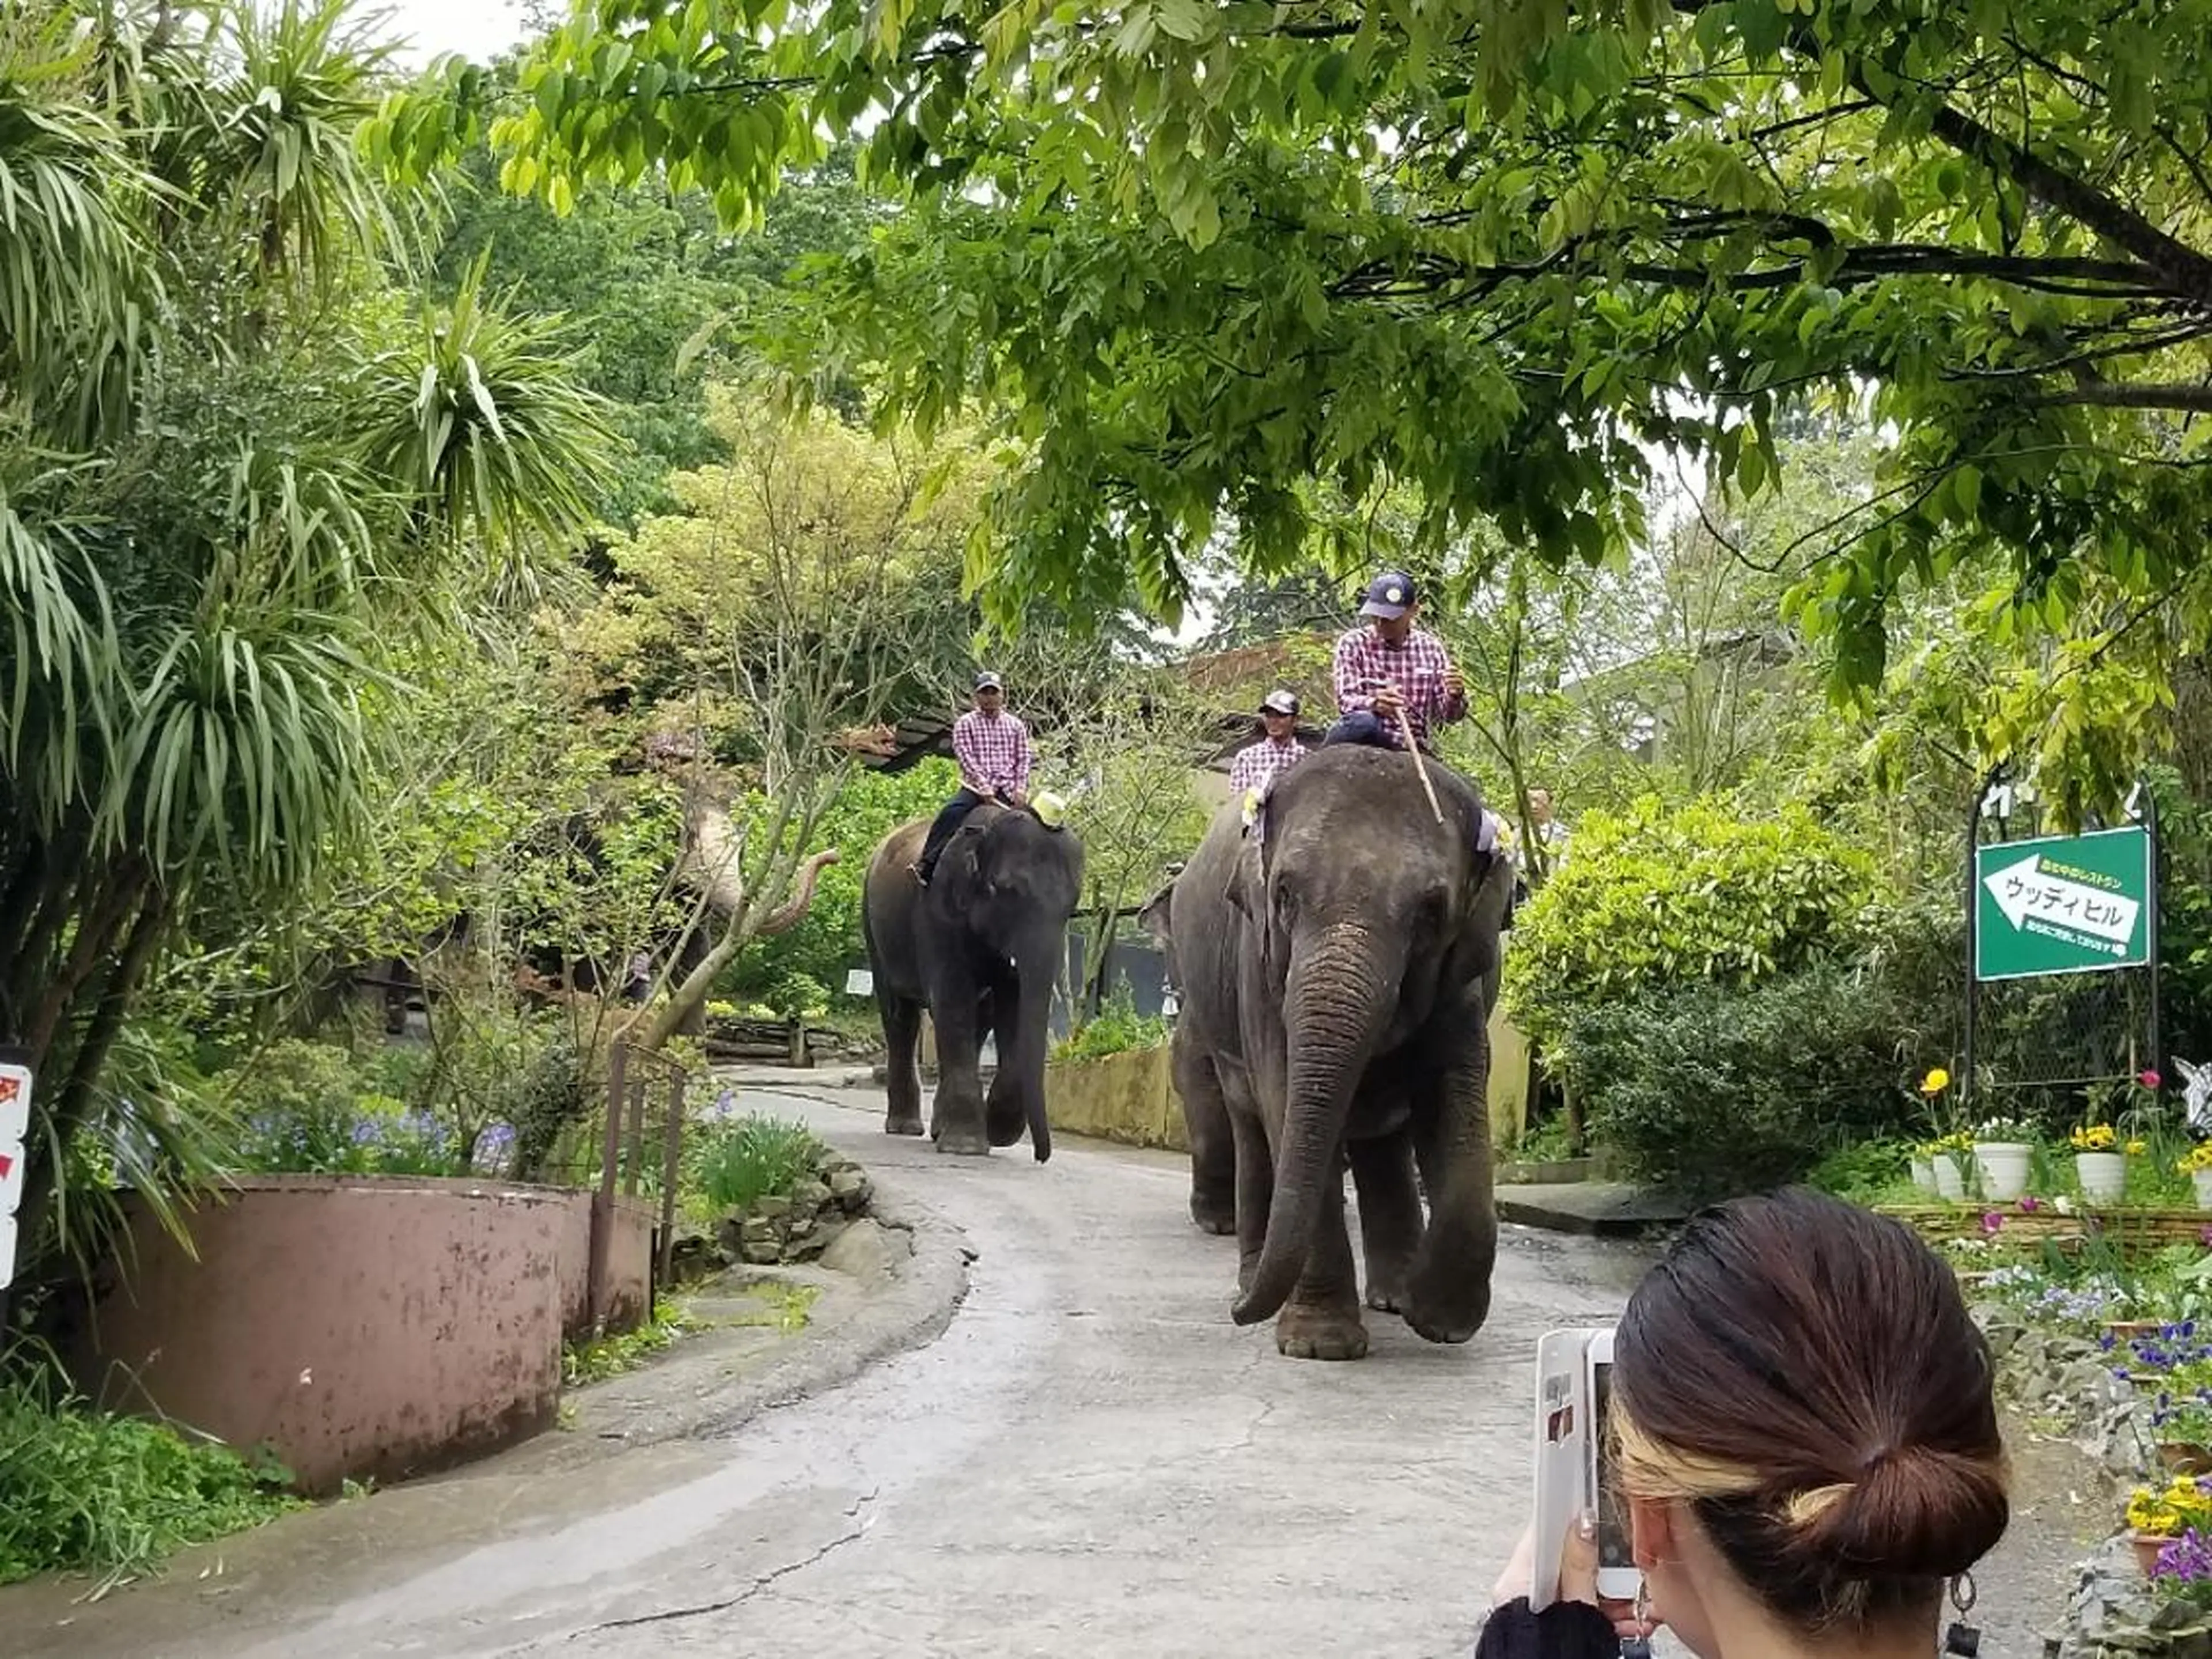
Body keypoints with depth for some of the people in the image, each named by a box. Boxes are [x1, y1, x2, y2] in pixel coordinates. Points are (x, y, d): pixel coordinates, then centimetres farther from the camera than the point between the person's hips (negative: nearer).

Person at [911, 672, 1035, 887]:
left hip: (1006, 789, 2)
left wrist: (1020, 787, -5)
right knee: (951, 813, -29)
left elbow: (1024, 759, 12)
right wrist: (983, 784, -17)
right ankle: (926, 865, -30)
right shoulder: (966, 724, 8)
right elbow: (965, 756, -4)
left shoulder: (1015, 725, 17)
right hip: (976, 786, -2)